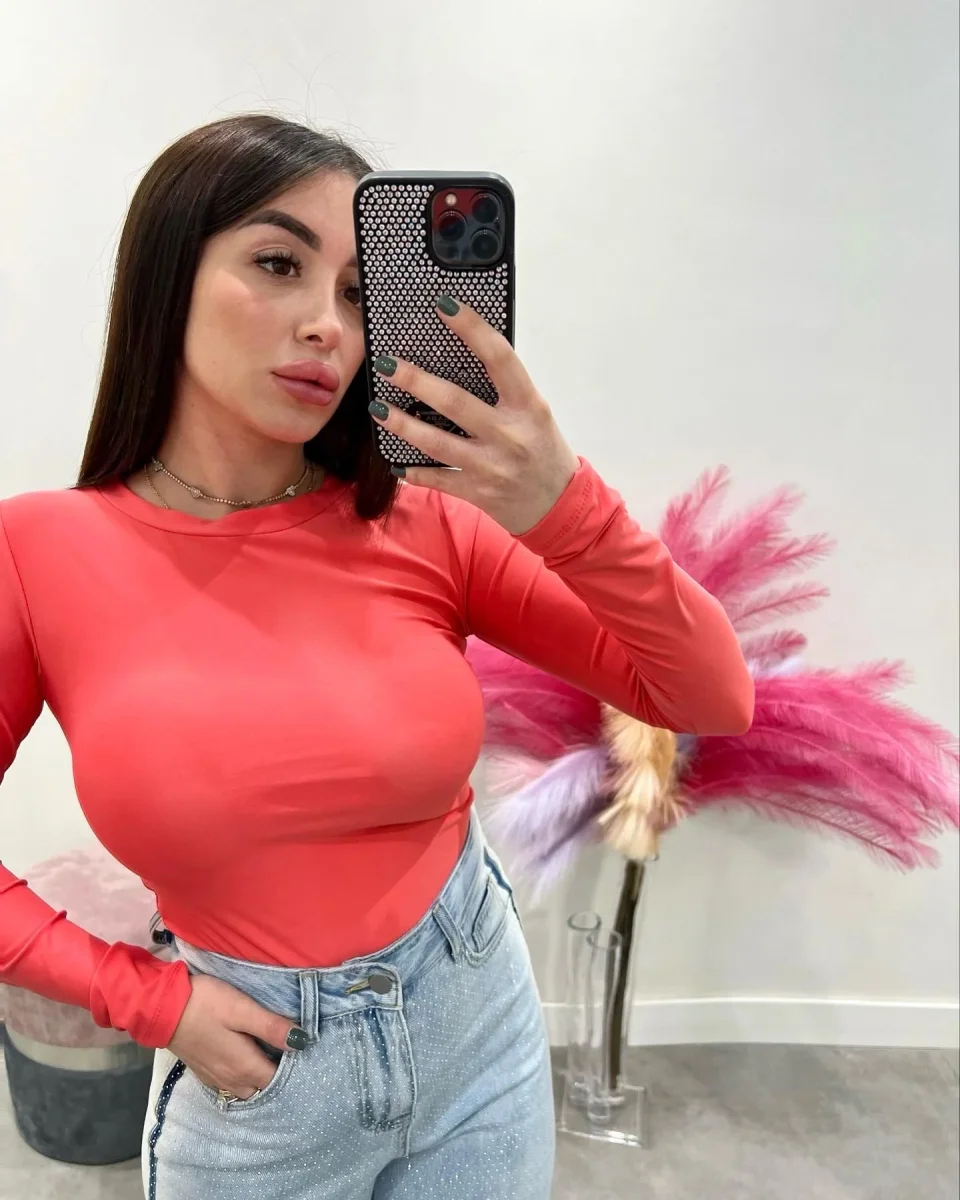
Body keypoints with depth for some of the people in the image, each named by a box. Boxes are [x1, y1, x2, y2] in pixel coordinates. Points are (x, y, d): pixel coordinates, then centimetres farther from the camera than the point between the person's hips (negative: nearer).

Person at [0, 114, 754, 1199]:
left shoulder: (426, 525, -13)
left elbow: (715, 700, -15)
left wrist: (563, 509, -29)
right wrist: (155, 1001, -10)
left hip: (482, 1025, 2)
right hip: (251, 1077, -1)